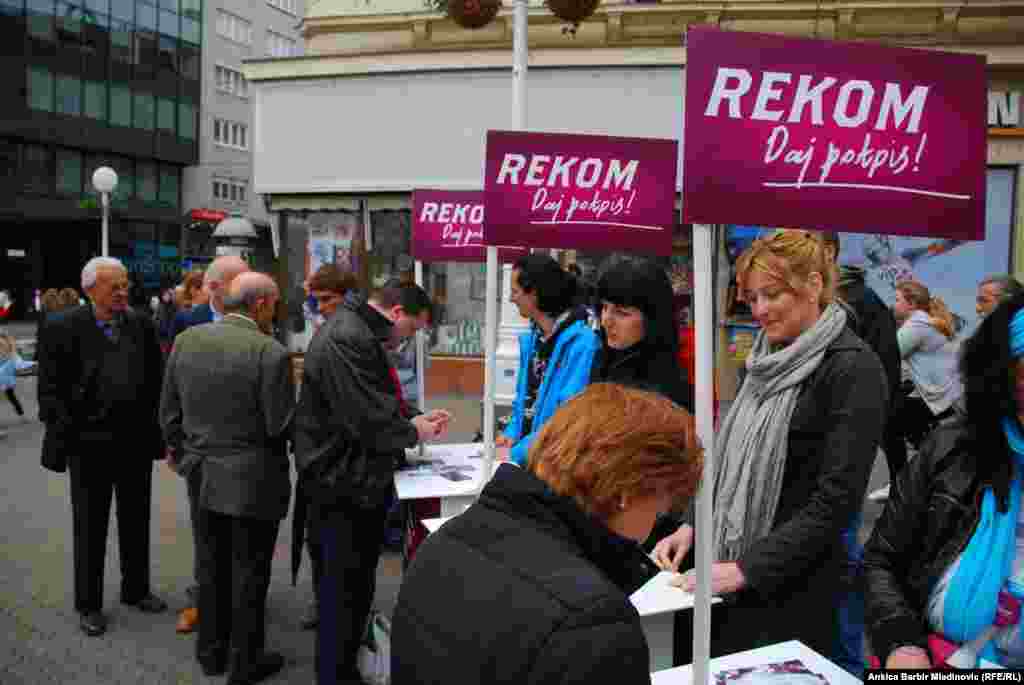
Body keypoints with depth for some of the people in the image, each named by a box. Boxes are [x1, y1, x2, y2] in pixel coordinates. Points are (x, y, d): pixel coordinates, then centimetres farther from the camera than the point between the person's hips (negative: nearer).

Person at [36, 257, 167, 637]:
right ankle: (88, 604, 26)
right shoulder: (62, 328, -9)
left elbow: (156, 381, 6)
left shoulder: (142, 324, 1)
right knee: (90, 528, 11)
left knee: (136, 522, 16)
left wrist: (156, 430, 1)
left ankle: (136, 589, 34)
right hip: (89, 445, -3)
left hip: (137, 442, 3)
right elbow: (50, 391, -8)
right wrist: (66, 440, -14)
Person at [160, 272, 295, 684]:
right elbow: (281, 426, -17)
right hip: (253, 482, -5)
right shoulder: (270, 352, -19)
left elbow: (168, 411, 6)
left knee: (211, 569, 20)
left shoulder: (185, 340, 0)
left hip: (202, 478, 6)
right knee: (248, 575, 9)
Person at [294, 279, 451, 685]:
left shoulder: (360, 335, 13)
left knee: (356, 587, 21)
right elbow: (371, 421, -28)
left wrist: (416, 418, 6)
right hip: (344, 487, -11)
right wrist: (414, 433, -10)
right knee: (345, 592, 3)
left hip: (359, 483, 11)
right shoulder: (345, 340, -23)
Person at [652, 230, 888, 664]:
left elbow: (834, 502, -18)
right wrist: (693, 526, 2)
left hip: (790, 588, -7)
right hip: (725, 564, 7)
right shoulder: (771, 360, 10)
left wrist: (747, 569, -19)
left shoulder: (853, 370, -14)